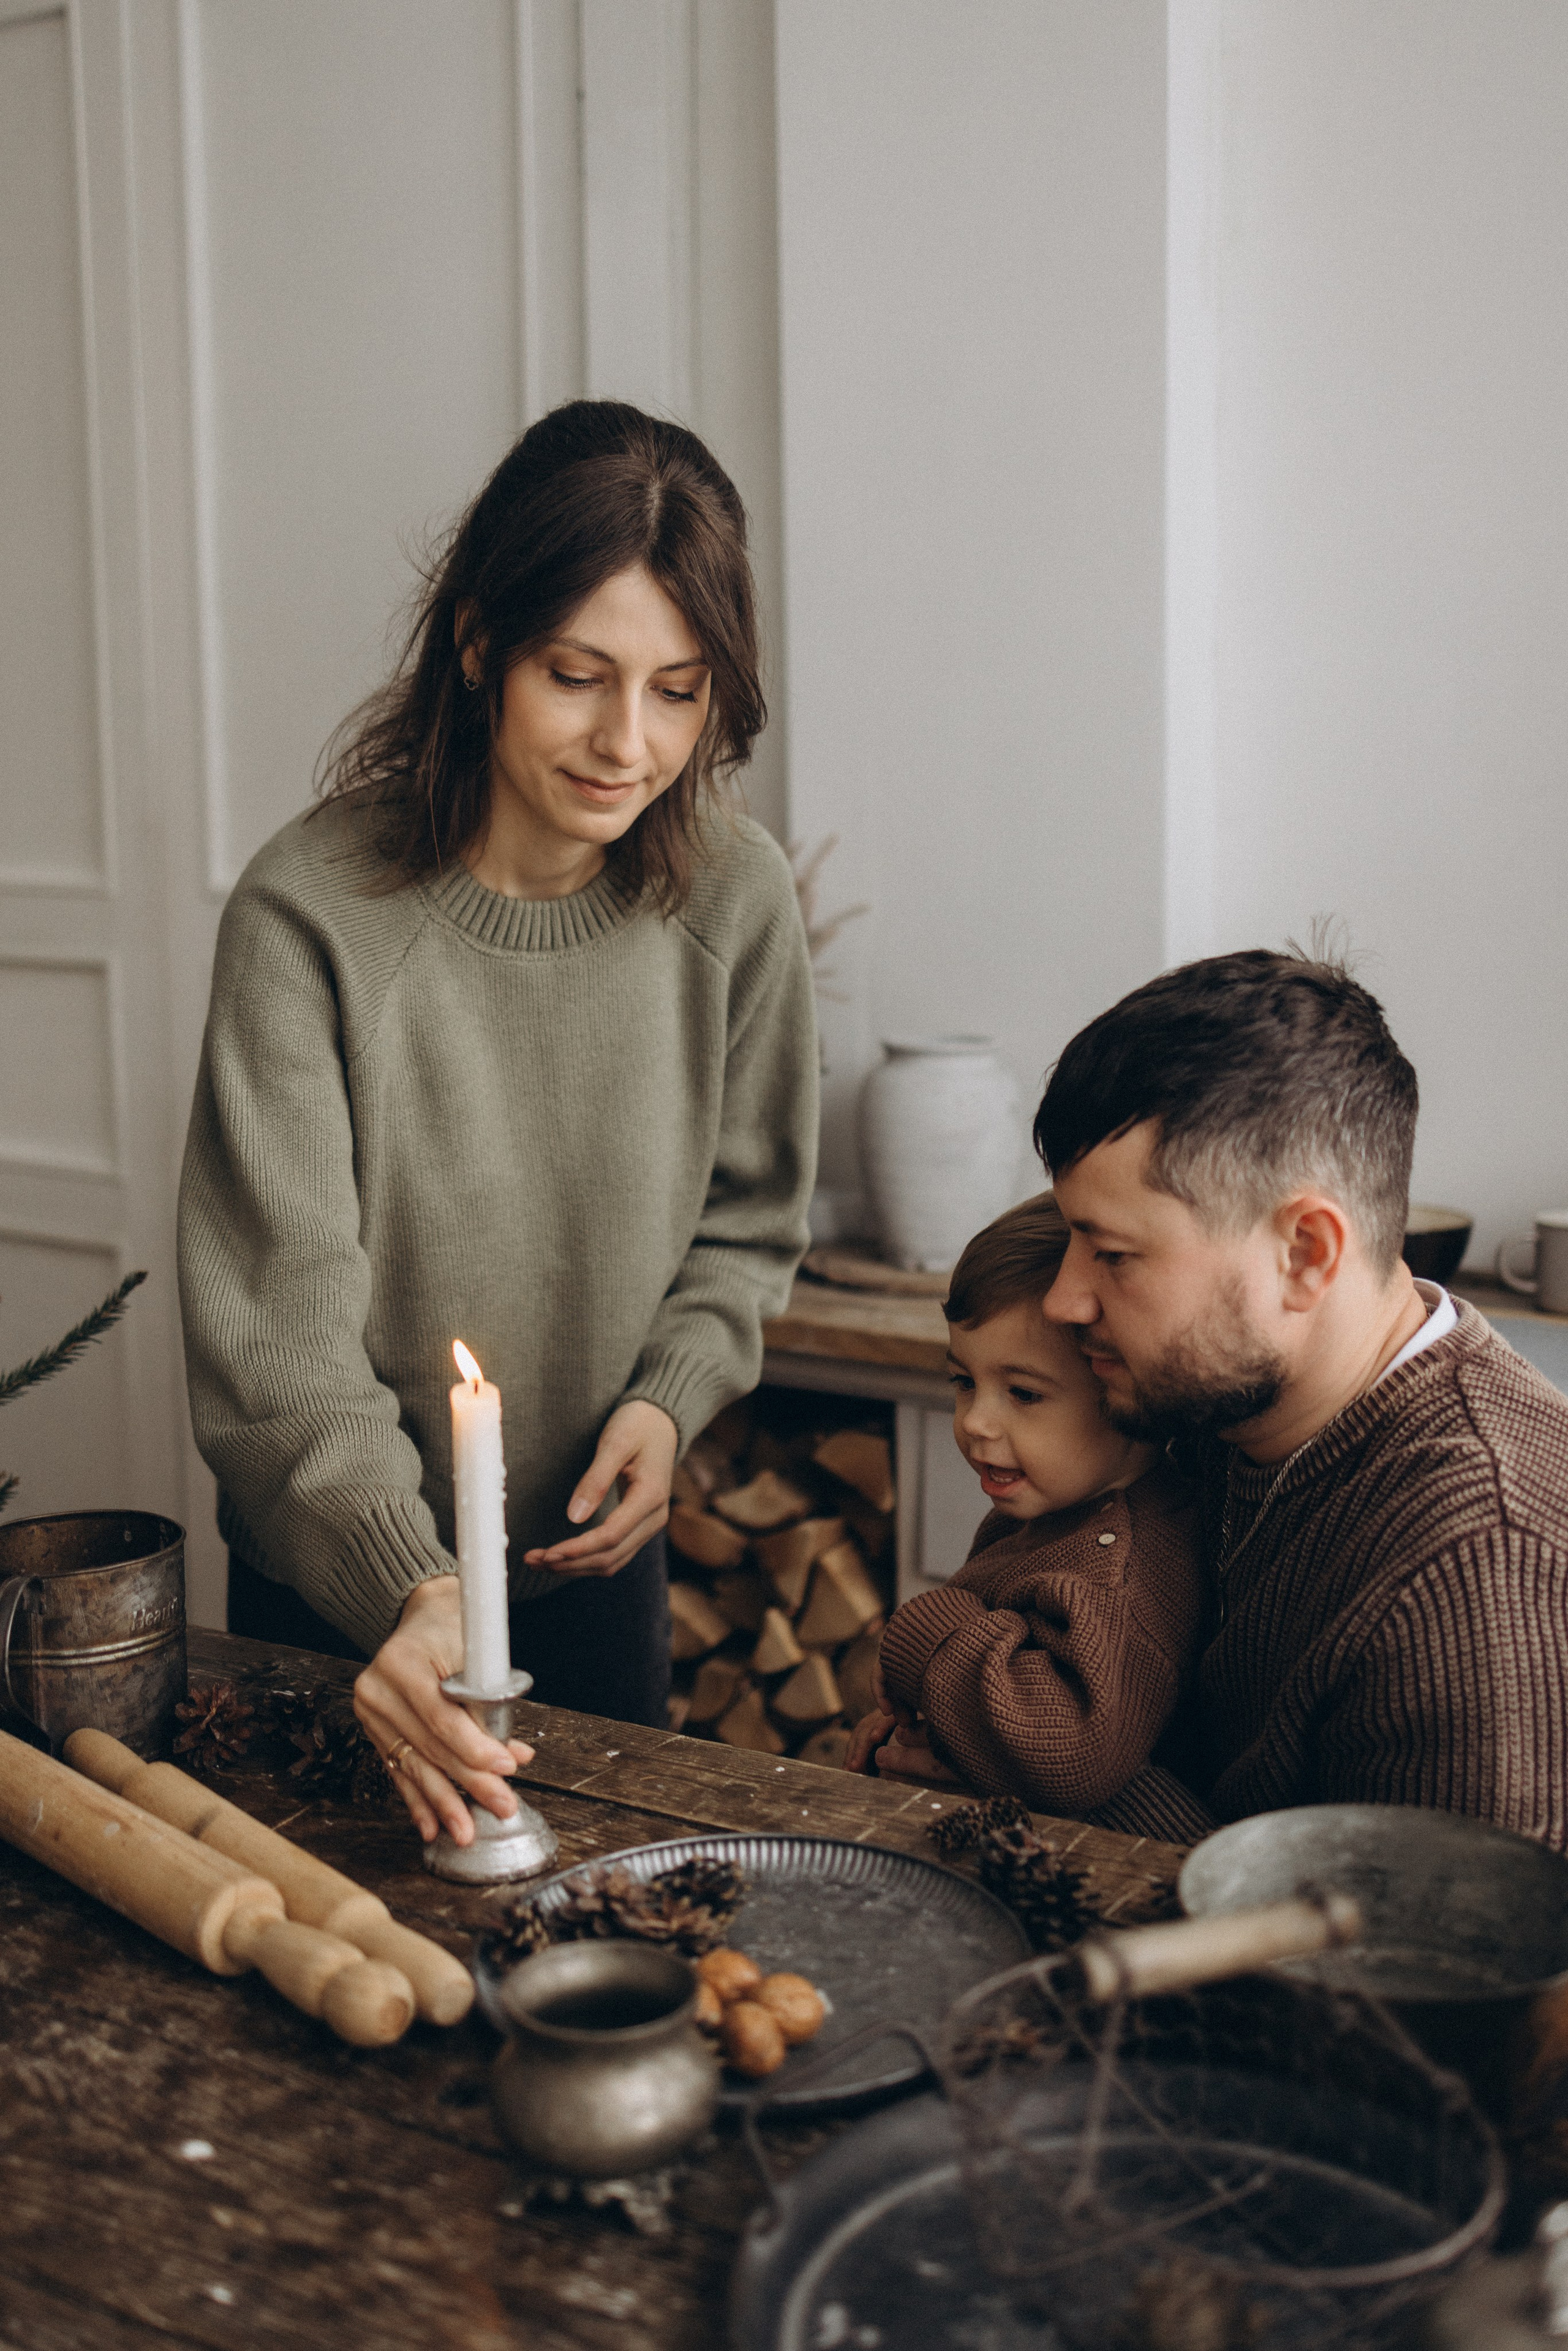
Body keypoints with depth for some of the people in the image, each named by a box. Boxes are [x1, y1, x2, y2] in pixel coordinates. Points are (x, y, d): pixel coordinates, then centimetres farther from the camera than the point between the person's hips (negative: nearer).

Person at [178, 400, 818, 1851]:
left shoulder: (736, 901, -12)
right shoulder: (309, 913, -24)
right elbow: (282, 1314, -26)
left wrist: (671, 1394, -14)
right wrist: (404, 1588, -38)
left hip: (600, 1555, 3)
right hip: (337, 1580, -2)